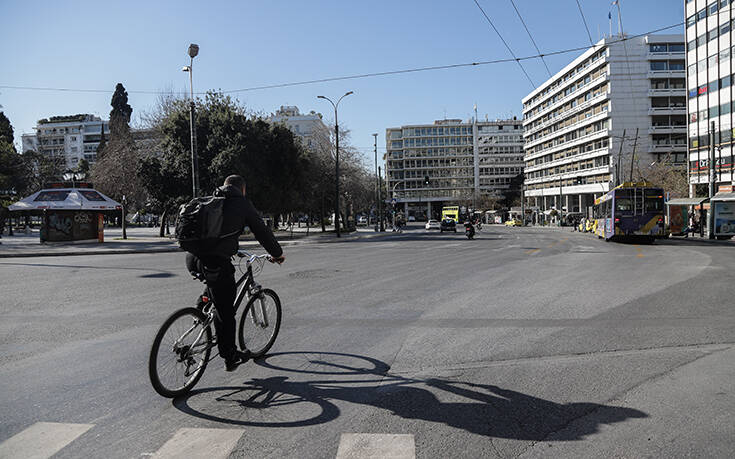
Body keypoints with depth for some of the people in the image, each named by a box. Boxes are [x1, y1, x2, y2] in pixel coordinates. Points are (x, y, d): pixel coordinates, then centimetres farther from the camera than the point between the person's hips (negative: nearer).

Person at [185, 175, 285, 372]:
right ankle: (230, 358, 15)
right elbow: (261, 230, 8)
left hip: (192, 259, 6)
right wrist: (277, 253, 22)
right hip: (216, 261, -6)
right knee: (225, 312, 5)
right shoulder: (242, 203, 4)